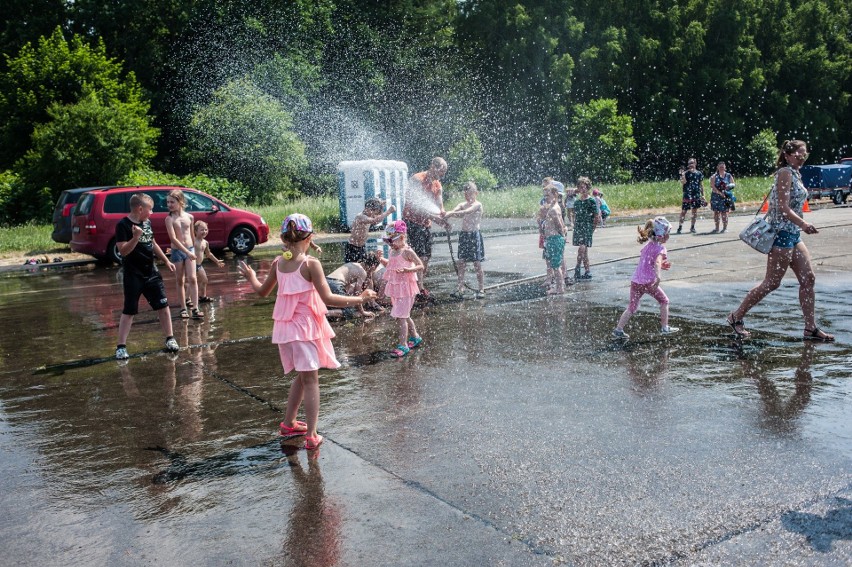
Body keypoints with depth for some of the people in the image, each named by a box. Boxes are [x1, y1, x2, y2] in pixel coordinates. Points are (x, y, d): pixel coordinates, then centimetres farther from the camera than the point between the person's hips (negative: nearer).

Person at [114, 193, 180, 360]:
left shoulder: (147, 222, 7)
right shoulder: (123, 225, -14)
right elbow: (123, 251, -20)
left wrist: (166, 261, 21)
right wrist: (136, 237, -33)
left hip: (151, 272, 6)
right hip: (133, 276, -6)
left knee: (163, 305, 6)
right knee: (129, 311, 0)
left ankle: (170, 339, 18)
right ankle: (121, 346, 8)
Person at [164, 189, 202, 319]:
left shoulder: (189, 217, 3)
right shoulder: (169, 219, -8)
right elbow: (173, 238, -16)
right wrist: (187, 252, -22)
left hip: (190, 250, 2)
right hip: (177, 251, -2)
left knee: (192, 278, -8)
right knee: (180, 281, 6)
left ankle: (195, 308, -9)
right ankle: (183, 308, 13)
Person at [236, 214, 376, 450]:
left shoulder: (278, 263, 2)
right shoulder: (310, 263, -15)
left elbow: (262, 291, 17)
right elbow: (328, 298, -19)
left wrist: (250, 276, 36)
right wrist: (359, 299, -11)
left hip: (285, 328, 6)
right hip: (306, 327, -6)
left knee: (302, 376, 22)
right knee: (310, 380, 2)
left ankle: (288, 423, 34)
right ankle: (311, 436, 2)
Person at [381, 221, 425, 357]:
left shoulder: (407, 252, -15)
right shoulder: (392, 251, 8)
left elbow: (421, 266, -15)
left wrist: (408, 270, -30)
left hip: (406, 287, -8)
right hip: (395, 288, 8)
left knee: (401, 316, -10)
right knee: (405, 316, 18)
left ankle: (403, 345, -7)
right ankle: (415, 337, 34)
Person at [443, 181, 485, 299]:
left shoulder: (477, 204, -8)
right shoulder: (462, 204, 9)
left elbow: (467, 211, -26)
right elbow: (454, 211, -9)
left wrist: (453, 213, -40)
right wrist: (445, 215, -32)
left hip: (474, 235, -5)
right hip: (463, 235, 5)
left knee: (477, 264, -1)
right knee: (461, 262, 3)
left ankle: (481, 289, 7)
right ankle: (460, 288, 7)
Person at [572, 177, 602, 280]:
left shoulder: (592, 201, -5)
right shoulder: (577, 202, 12)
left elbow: (596, 217, -4)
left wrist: (591, 229, -5)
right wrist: (575, 228, 12)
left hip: (587, 228, -6)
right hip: (578, 228, 6)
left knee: (582, 248, -20)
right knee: (584, 251, 8)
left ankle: (577, 269, -15)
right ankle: (588, 272, 14)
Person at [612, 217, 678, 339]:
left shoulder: (647, 245, 17)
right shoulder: (660, 248, -6)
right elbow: (657, 262, -25)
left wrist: (661, 266, 31)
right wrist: (658, 276, -39)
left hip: (635, 280, 6)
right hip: (648, 282, -6)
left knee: (632, 307, 11)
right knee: (664, 301, 15)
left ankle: (618, 329, 4)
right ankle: (664, 327, 19)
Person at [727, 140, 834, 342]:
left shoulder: (795, 174, 16)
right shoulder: (785, 173, -13)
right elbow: (783, 208, -21)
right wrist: (804, 224, -27)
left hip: (793, 234, 10)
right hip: (781, 234, -10)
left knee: (808, 279, 5)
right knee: (772, 283, -4)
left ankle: (810, 328, 10)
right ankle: (736, 317, 7)